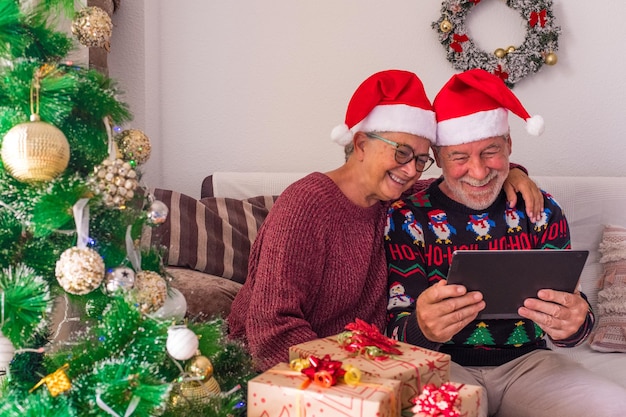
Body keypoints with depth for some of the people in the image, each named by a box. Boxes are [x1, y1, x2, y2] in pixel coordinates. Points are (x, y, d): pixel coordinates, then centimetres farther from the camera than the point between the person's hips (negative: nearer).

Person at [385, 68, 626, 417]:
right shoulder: (407, 218, -5)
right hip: (445, 363, -3)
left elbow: (568, 309, 1)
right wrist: (422, 328, -34)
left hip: (526, 359, 3)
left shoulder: (541, 209, 4)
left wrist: (574, 323, -25)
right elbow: (396, 328, -9)